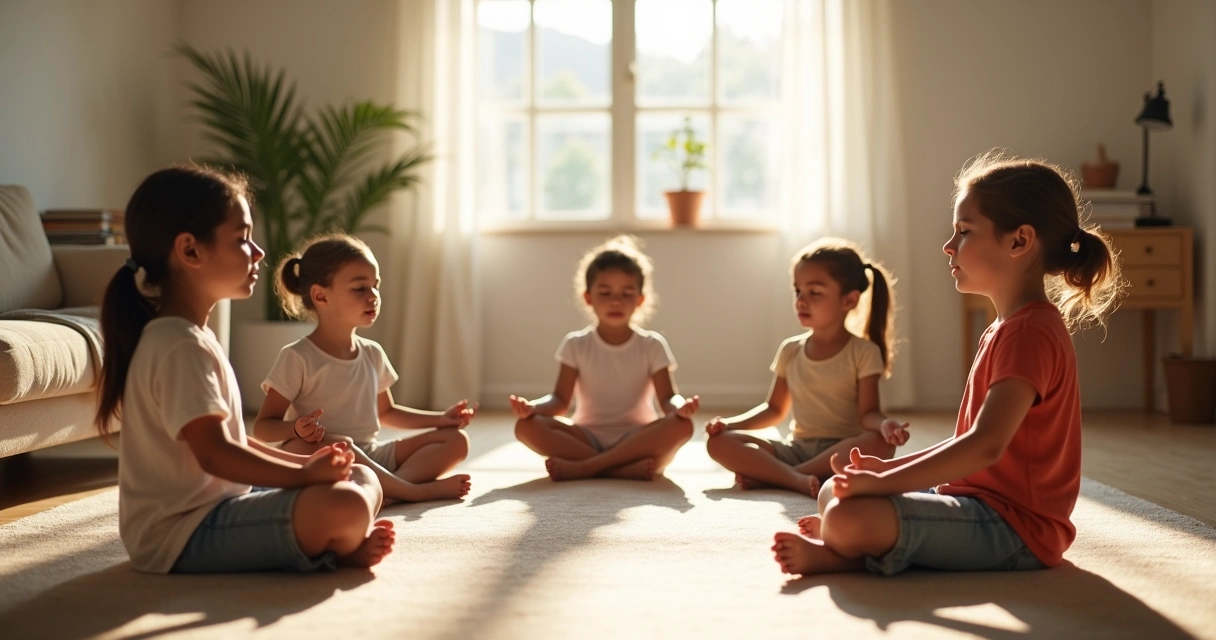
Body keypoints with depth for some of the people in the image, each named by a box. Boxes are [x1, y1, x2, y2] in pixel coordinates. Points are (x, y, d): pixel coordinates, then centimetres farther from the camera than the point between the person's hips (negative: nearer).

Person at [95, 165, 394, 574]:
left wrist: (307, 463, 8)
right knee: (343, 507, -27)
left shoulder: (192, 338, 15)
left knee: (362, 480, 12)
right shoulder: (181, 348, -18)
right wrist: (304, 474, -18)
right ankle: (337, 547, 2)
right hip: (184, 534, -11)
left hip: (217, 506, 11)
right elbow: (214, 452, -24)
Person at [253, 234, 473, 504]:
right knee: (330, 445, -40)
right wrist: (296, 429, -32)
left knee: (456, 439, -4)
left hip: (372, 459, 7)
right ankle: (416, 490, -27)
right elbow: (263, 426, -9)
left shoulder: (373, 354, 11)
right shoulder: (298, 358, -8)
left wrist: (441, 418, 13)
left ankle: (389, 486, -28)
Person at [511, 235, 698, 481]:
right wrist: (532, 406, -25)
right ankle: (628, 467, -34)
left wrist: (680, 406, -32)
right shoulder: (576, 344, 3)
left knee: (682, 425, -31)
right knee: (526, 426, -25)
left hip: (637, 438, 0)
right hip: (588, 438, 1)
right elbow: (560, 400, -2)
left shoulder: (652, 345, 1)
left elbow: (667, 398, -6)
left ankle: (582, 467, -32)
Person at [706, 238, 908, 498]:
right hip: (796, 449, 3)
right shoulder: (790, 350, 9)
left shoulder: (863, 352, -2)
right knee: (719, 441, -15)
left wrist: (884, 423, -34)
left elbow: (868, 413, -9)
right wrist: (731, 422, 0)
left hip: (843, 452, -3)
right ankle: (797, 480, -36)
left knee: (881, 443, -37)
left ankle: (771, 475, -30)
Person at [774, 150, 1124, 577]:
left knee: (849, 519, -30)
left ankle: (842, 555, 0)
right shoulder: (1007, 329, 17)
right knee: (834, 492, 14)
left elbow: (986, 445, -28)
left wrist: (883, 483, -24)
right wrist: (888, 468, 10)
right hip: (981, 498, 11)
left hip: (1014, 526, -11)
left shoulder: (1030, 333, -18)